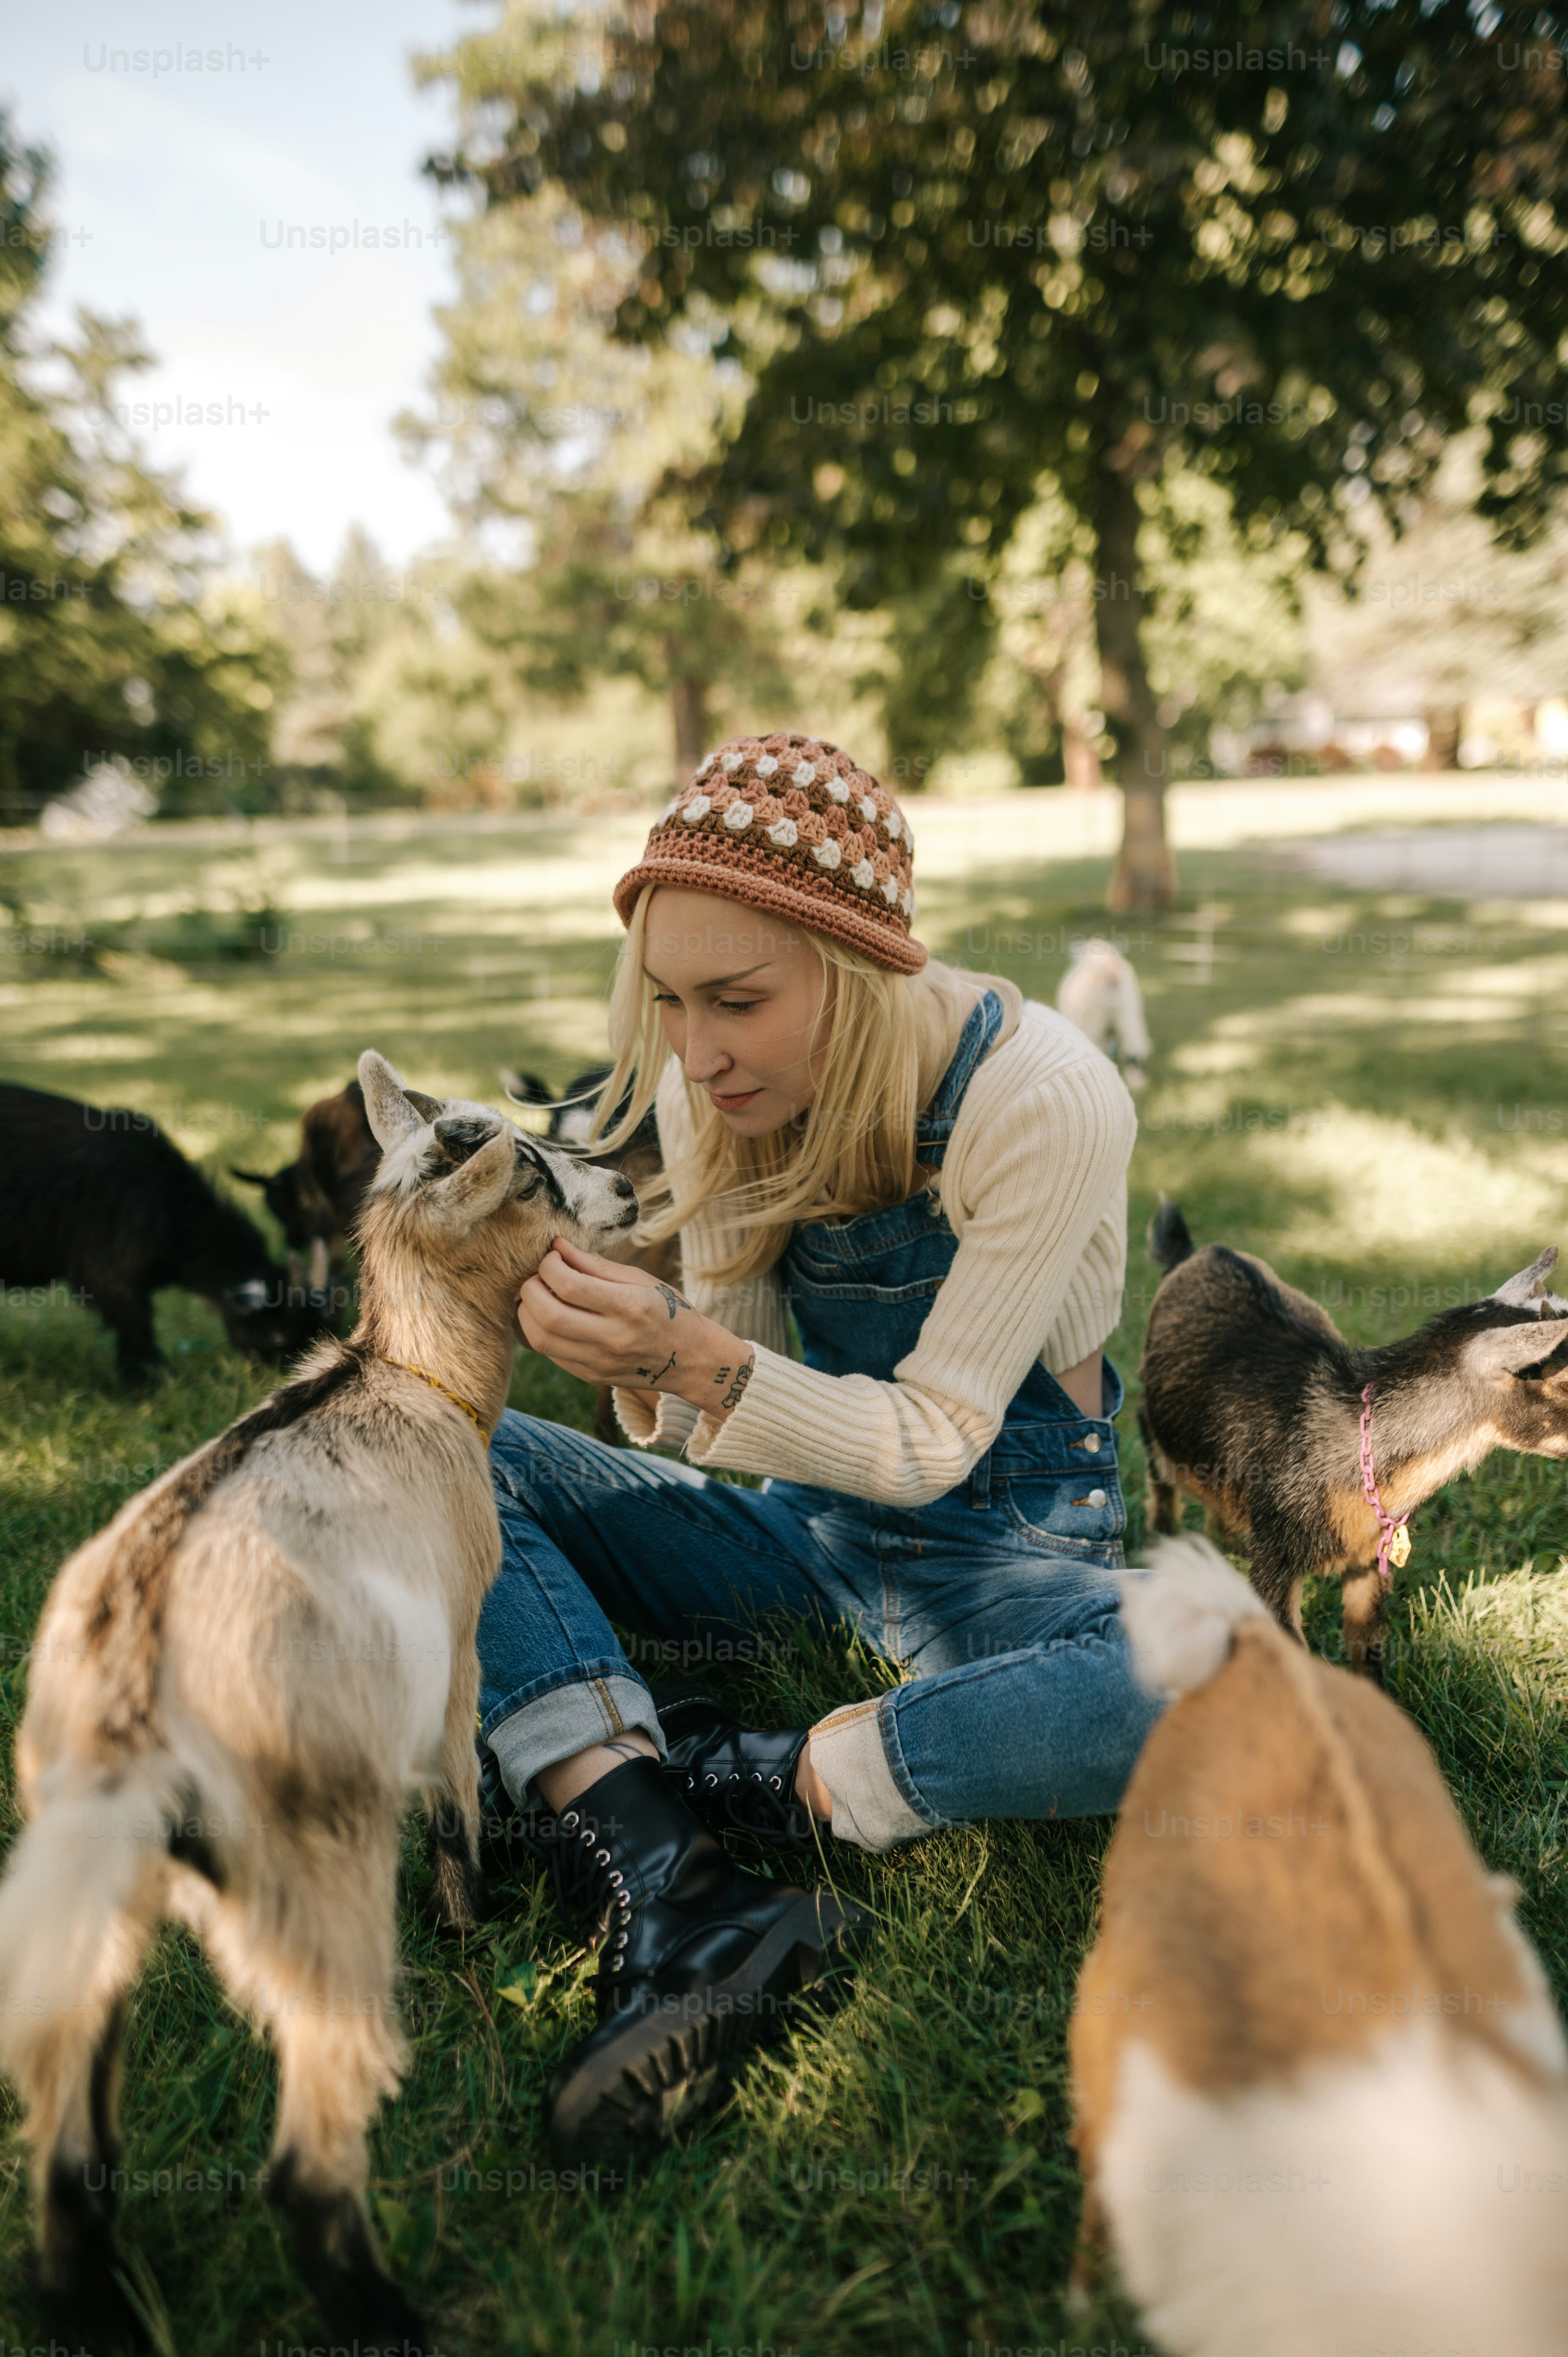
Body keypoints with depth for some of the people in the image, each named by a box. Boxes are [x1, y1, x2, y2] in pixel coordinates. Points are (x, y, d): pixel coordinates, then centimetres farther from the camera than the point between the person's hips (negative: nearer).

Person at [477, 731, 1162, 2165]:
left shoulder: (1042, 1100, -23)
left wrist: (701, 1365, -34)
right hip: (809, 1520, 4)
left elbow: (935, 1441, -19)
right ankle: (670, 1899, -31)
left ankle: (745, 1784, -21)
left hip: (1003, 1544, -3)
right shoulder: (712, 1091, -8)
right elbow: (728, 1419, -3)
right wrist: (652, 1373, -26)